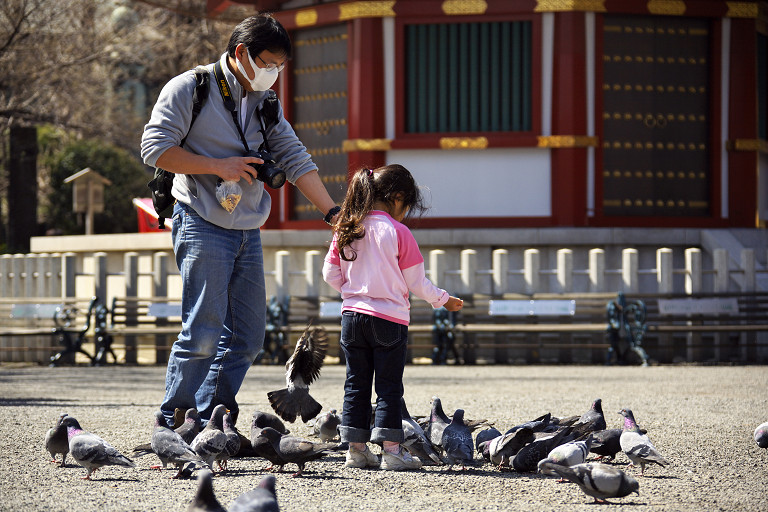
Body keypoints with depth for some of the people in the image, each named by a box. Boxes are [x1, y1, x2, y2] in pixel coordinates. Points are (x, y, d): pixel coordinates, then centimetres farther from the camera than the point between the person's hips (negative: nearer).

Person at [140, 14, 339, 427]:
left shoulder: (265, 103, 15)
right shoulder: (189, 89, -5)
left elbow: (295, 159, 13)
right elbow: (155, 148, -11)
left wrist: (333, 213, 2)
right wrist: (219, 167, -15)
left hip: (248, 233, 7)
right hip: (203, 226, -7)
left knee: (247, 337, 3)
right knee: (203, 332, -12)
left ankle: (211, 422, 11)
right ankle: (172, 425, -2)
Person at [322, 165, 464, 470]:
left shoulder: (345, 231, 4)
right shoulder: (398, 233, -11)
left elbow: (330, 274, 8)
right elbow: (416, 282, -6)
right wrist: (442, 300, 10)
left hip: (352, 315, 5)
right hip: (389, 319, -5)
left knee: (356, 384, 10)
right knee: (389, 387, 0)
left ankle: (356, 449, 11)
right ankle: (391, 450, -2)